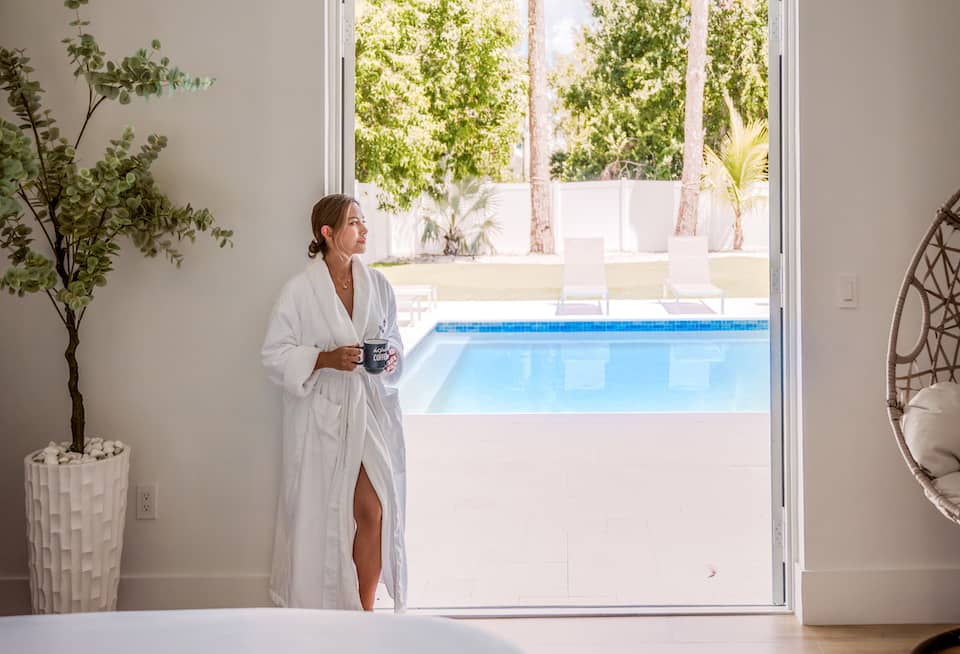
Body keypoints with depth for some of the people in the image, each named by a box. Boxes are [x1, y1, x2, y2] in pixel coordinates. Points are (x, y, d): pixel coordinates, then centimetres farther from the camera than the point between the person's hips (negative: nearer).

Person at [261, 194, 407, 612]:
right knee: (321, 515, 5)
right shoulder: (300, 291, -8)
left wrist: (391, 356, -6)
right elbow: (275, 354, -7)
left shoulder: (377, 284, 5)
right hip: (322, 415, -3)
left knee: (373, 511, 1)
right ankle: (319, 613, 23)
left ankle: (365, 610, 17)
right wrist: (325, 359, -20)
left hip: (370, 410, 3)